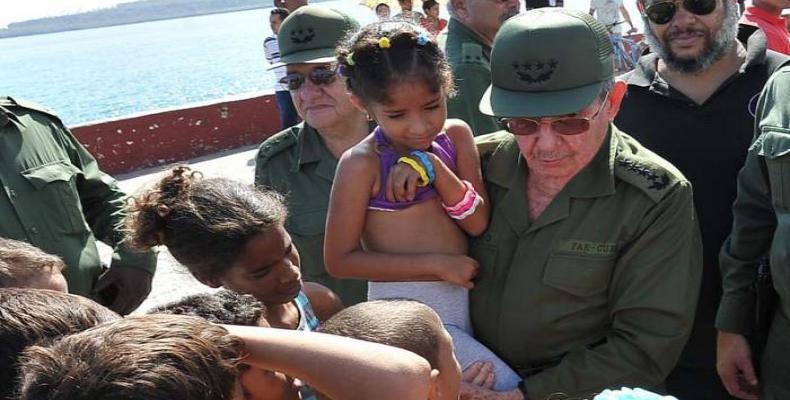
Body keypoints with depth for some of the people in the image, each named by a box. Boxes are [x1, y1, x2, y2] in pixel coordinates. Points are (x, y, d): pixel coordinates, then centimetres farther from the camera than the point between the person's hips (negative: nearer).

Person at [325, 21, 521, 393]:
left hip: (465, 298, 6)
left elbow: (478, 222, -6)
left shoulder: (455, 135, 0)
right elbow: (340, 259, -14)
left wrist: (433, 166, -21)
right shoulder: (362, 163, -15)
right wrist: (436, 263, -16)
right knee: (508, 387, -8)